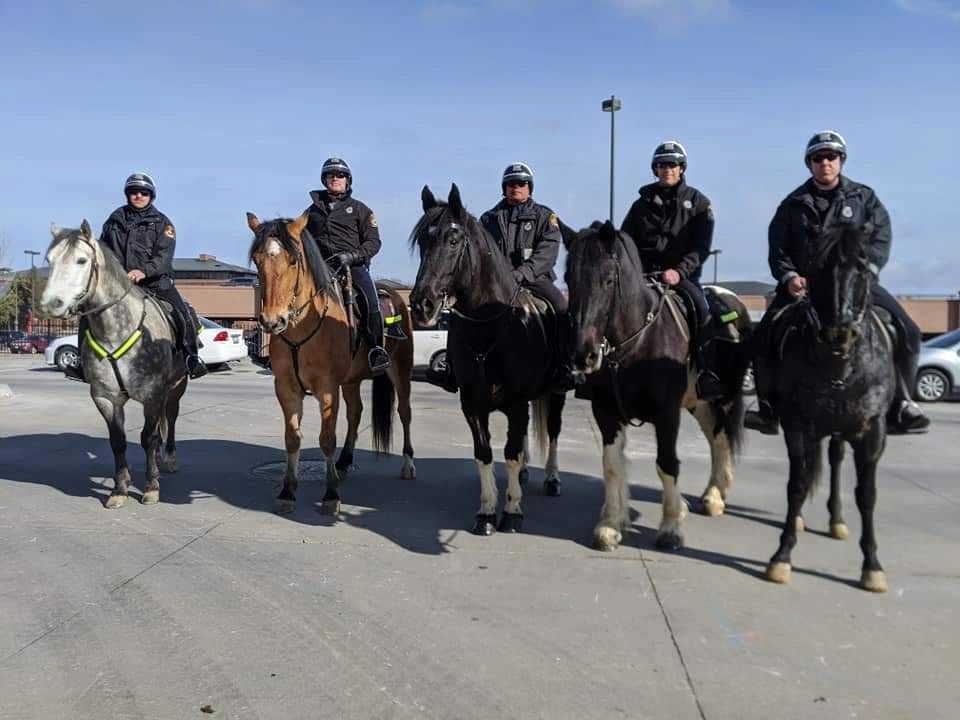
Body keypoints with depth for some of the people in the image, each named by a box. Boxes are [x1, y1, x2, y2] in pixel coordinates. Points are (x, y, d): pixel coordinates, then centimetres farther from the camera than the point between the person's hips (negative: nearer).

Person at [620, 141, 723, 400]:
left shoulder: (698, 202, 8)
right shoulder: (642, 204, 15)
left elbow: (701, 247, -2)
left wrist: (679, 271, -19)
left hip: (682, 275, -2)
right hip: (643, 273, 3)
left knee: (701, 308, -28)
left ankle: (708, 375, -24)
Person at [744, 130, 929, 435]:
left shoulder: (864, 197, 10)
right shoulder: (793, 204, 11)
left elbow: (881, 238, 2)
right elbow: (778, 249, 7)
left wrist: (865, 270, -16)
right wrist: (789, 277, -12)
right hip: (803, 285, 0)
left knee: (907, 332, -15)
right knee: (764, 337, -18)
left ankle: (900, 404, 1)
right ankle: (768, 409, -4)